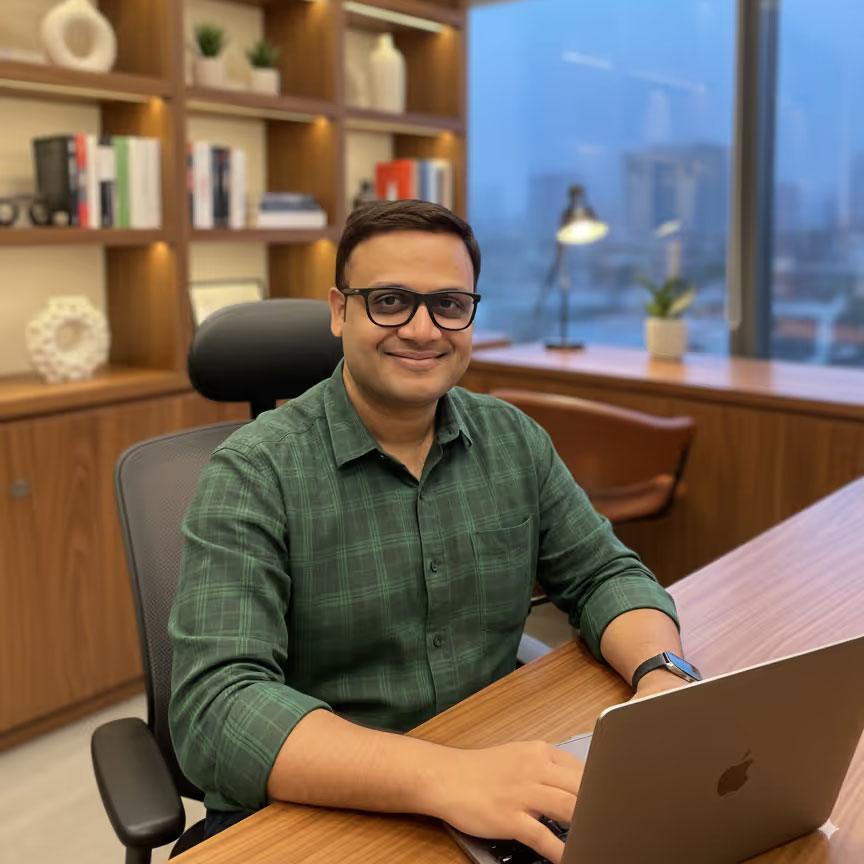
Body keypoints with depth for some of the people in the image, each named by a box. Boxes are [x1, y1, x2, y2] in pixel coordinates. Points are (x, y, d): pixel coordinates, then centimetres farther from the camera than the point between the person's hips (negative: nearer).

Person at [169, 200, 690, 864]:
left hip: (494, 799, 5)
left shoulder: (514, 440, 4)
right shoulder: (253, 475, -13)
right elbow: (216, 709, -23)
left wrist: (663, 675, -13)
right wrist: (446, 777, -36)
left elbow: (605, 574, 9)